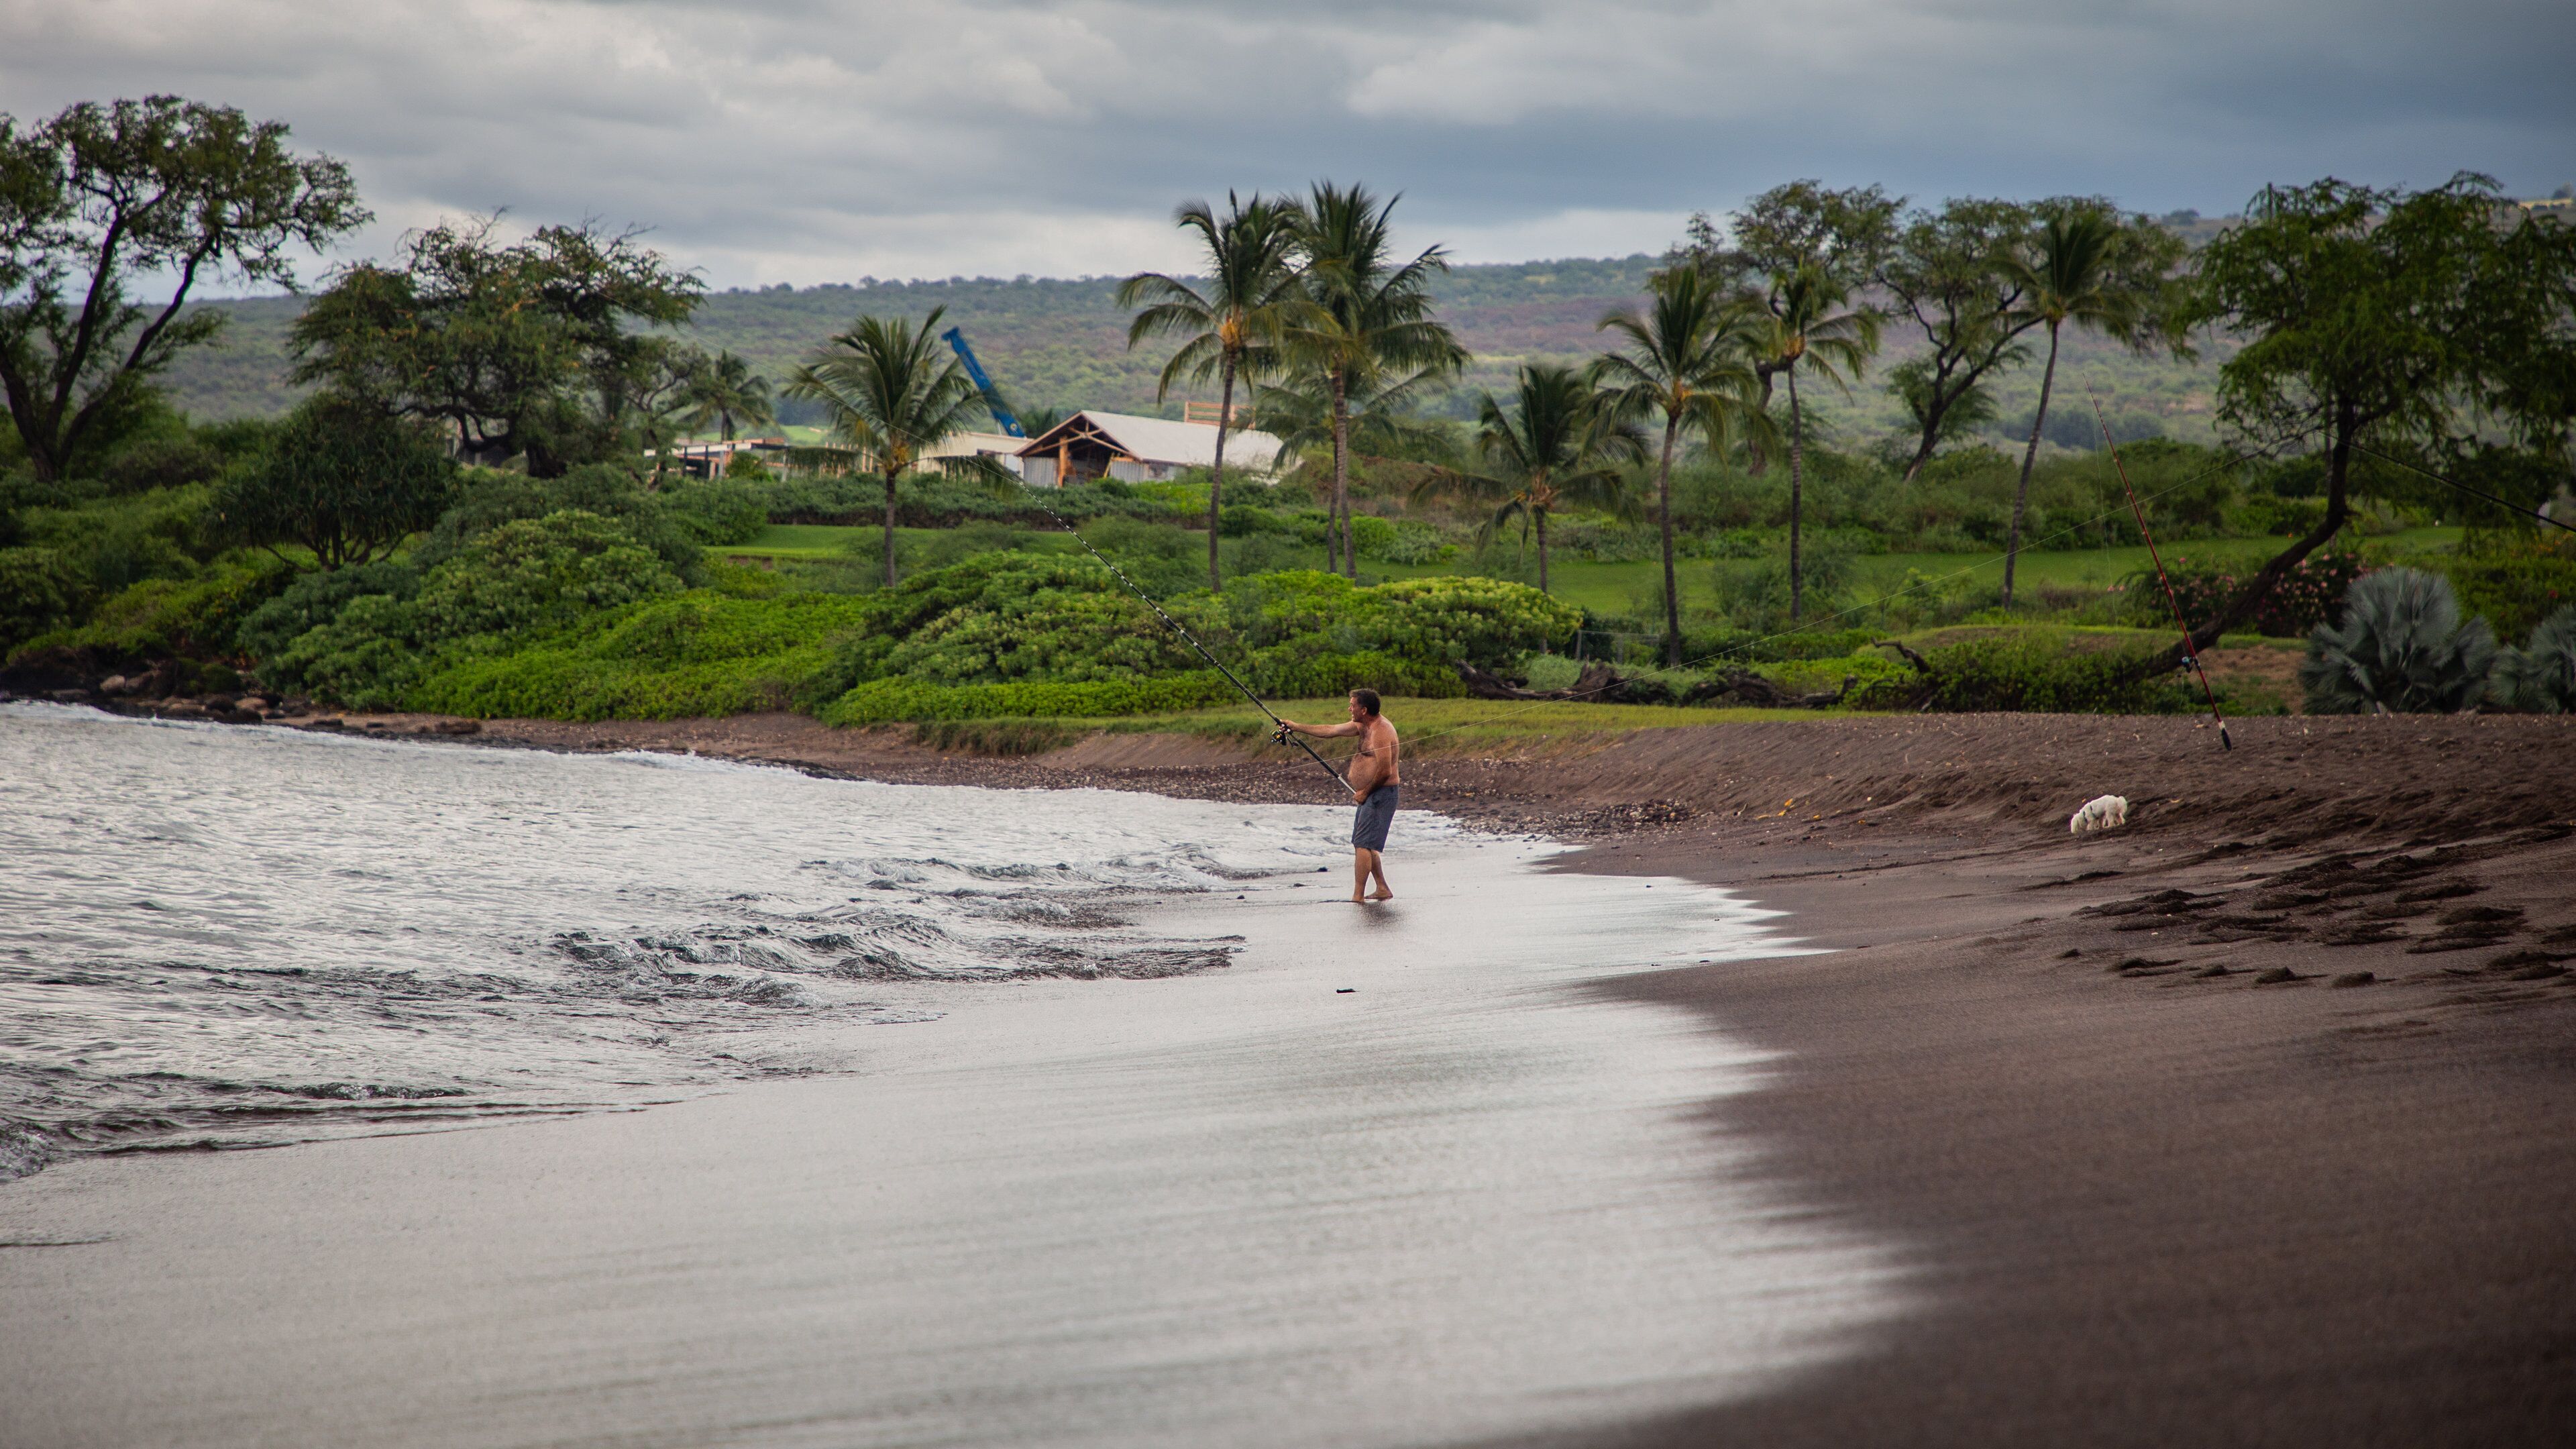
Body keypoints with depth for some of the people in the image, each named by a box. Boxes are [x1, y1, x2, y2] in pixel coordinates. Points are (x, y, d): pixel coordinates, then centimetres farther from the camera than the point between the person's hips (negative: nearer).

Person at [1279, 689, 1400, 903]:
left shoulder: (1381, 731, -19)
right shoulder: (1363, 725, 12)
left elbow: (1385, 771, -24)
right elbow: (1330, 731, 19)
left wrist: (1364, 792, -13)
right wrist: (1297, 727, 21)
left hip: (1381, 794, -11)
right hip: (1370, 795, 11)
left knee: (1363, 844, -14)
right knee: (1364, 844, 16)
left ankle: (1357, 897, -16)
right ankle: (1383, 890, 21)